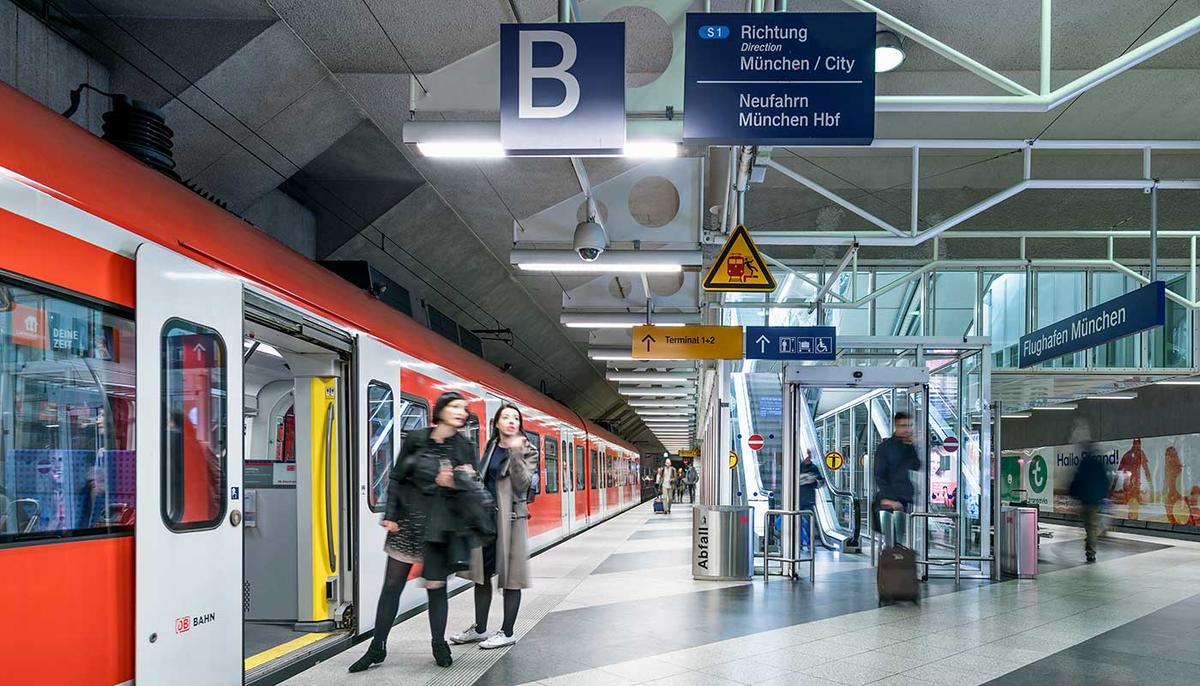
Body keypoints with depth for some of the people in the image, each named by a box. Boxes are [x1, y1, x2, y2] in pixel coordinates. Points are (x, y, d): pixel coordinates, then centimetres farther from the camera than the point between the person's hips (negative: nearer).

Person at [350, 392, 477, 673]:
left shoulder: (463, 447, 0)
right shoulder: (415, 439, 0)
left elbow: (474, 486, 5)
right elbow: (396, 478, 5)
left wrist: (458, 482, -16)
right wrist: (391, 515, -1)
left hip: (438, 526, -1)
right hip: (408, 521, 1)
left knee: (436, 587, 4)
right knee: (392, 586, 5)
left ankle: (439, 646, 20)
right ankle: (377, 648, 15)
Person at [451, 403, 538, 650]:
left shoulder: (527, 450, -3)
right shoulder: (491, 447, 12)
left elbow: (522, 483, -16)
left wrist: (515, 453, -23)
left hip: (510, 516, -6)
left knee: (510, 576, 0)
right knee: (481, 573, 12)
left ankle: (507, 632, 9)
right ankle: (479, 628, 24)